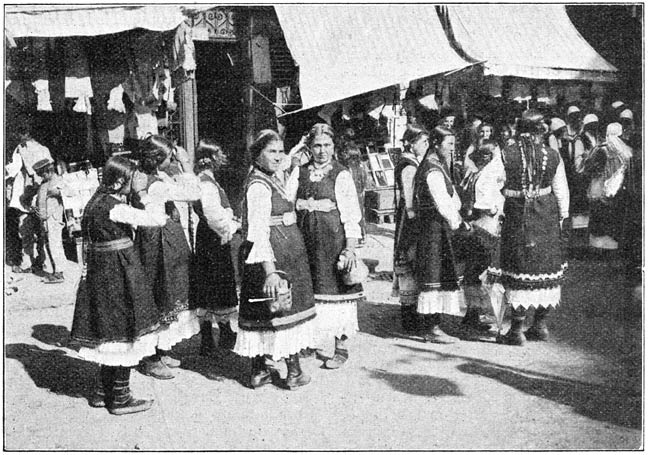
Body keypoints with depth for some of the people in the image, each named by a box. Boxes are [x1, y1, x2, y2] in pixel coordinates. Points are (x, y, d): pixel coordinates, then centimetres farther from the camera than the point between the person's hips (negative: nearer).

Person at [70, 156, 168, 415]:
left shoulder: (96, 201, 8)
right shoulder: (115, 208, -20)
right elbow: (159, 219, -24)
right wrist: (143, 194, -9)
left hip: (99, 271, 9)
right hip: (119, 273, -9)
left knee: (110, 333, 18)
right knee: (126, 334, 2)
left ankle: (104, 392, 28)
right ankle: (120, 398, 11)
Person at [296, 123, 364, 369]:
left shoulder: (341, 175, -3)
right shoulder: (300, 172, 9)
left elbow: (352, 213, -7)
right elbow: (291, 205, 12)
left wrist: (351, 247, -14)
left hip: (334, 239, -4)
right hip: (306, 240, 4)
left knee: (336, 291, 0)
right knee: (308, 291, 9)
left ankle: (341, 347, 12)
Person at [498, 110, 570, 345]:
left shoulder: (505, 155, -8)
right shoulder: (553, 156, -2)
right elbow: (561, 191, 5)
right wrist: (561, 217, 17)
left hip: (517, 216, -2)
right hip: (546, 218, 2)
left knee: (520, 270, 4)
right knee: (546, 267, 16)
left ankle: (517, 330, 6)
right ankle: (540, 325, 25)